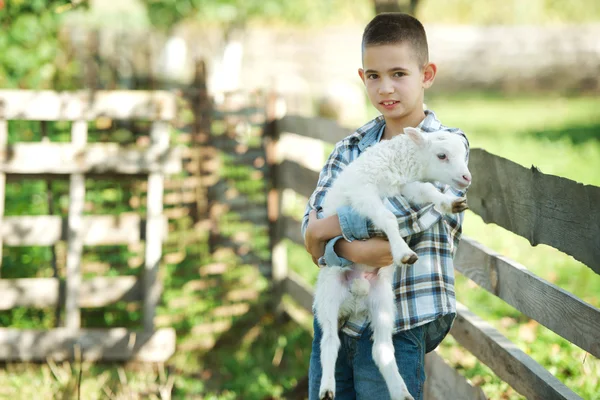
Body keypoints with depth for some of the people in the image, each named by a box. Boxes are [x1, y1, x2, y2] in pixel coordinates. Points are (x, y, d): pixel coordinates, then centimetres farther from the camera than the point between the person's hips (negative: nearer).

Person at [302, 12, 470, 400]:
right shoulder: (350, 149, 9)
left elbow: (409, 208, -20)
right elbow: (313, 230, -2)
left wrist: (329, 227, -12)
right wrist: (352, 250, -23)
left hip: (399, 329, -4)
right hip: (336, 319, 5)